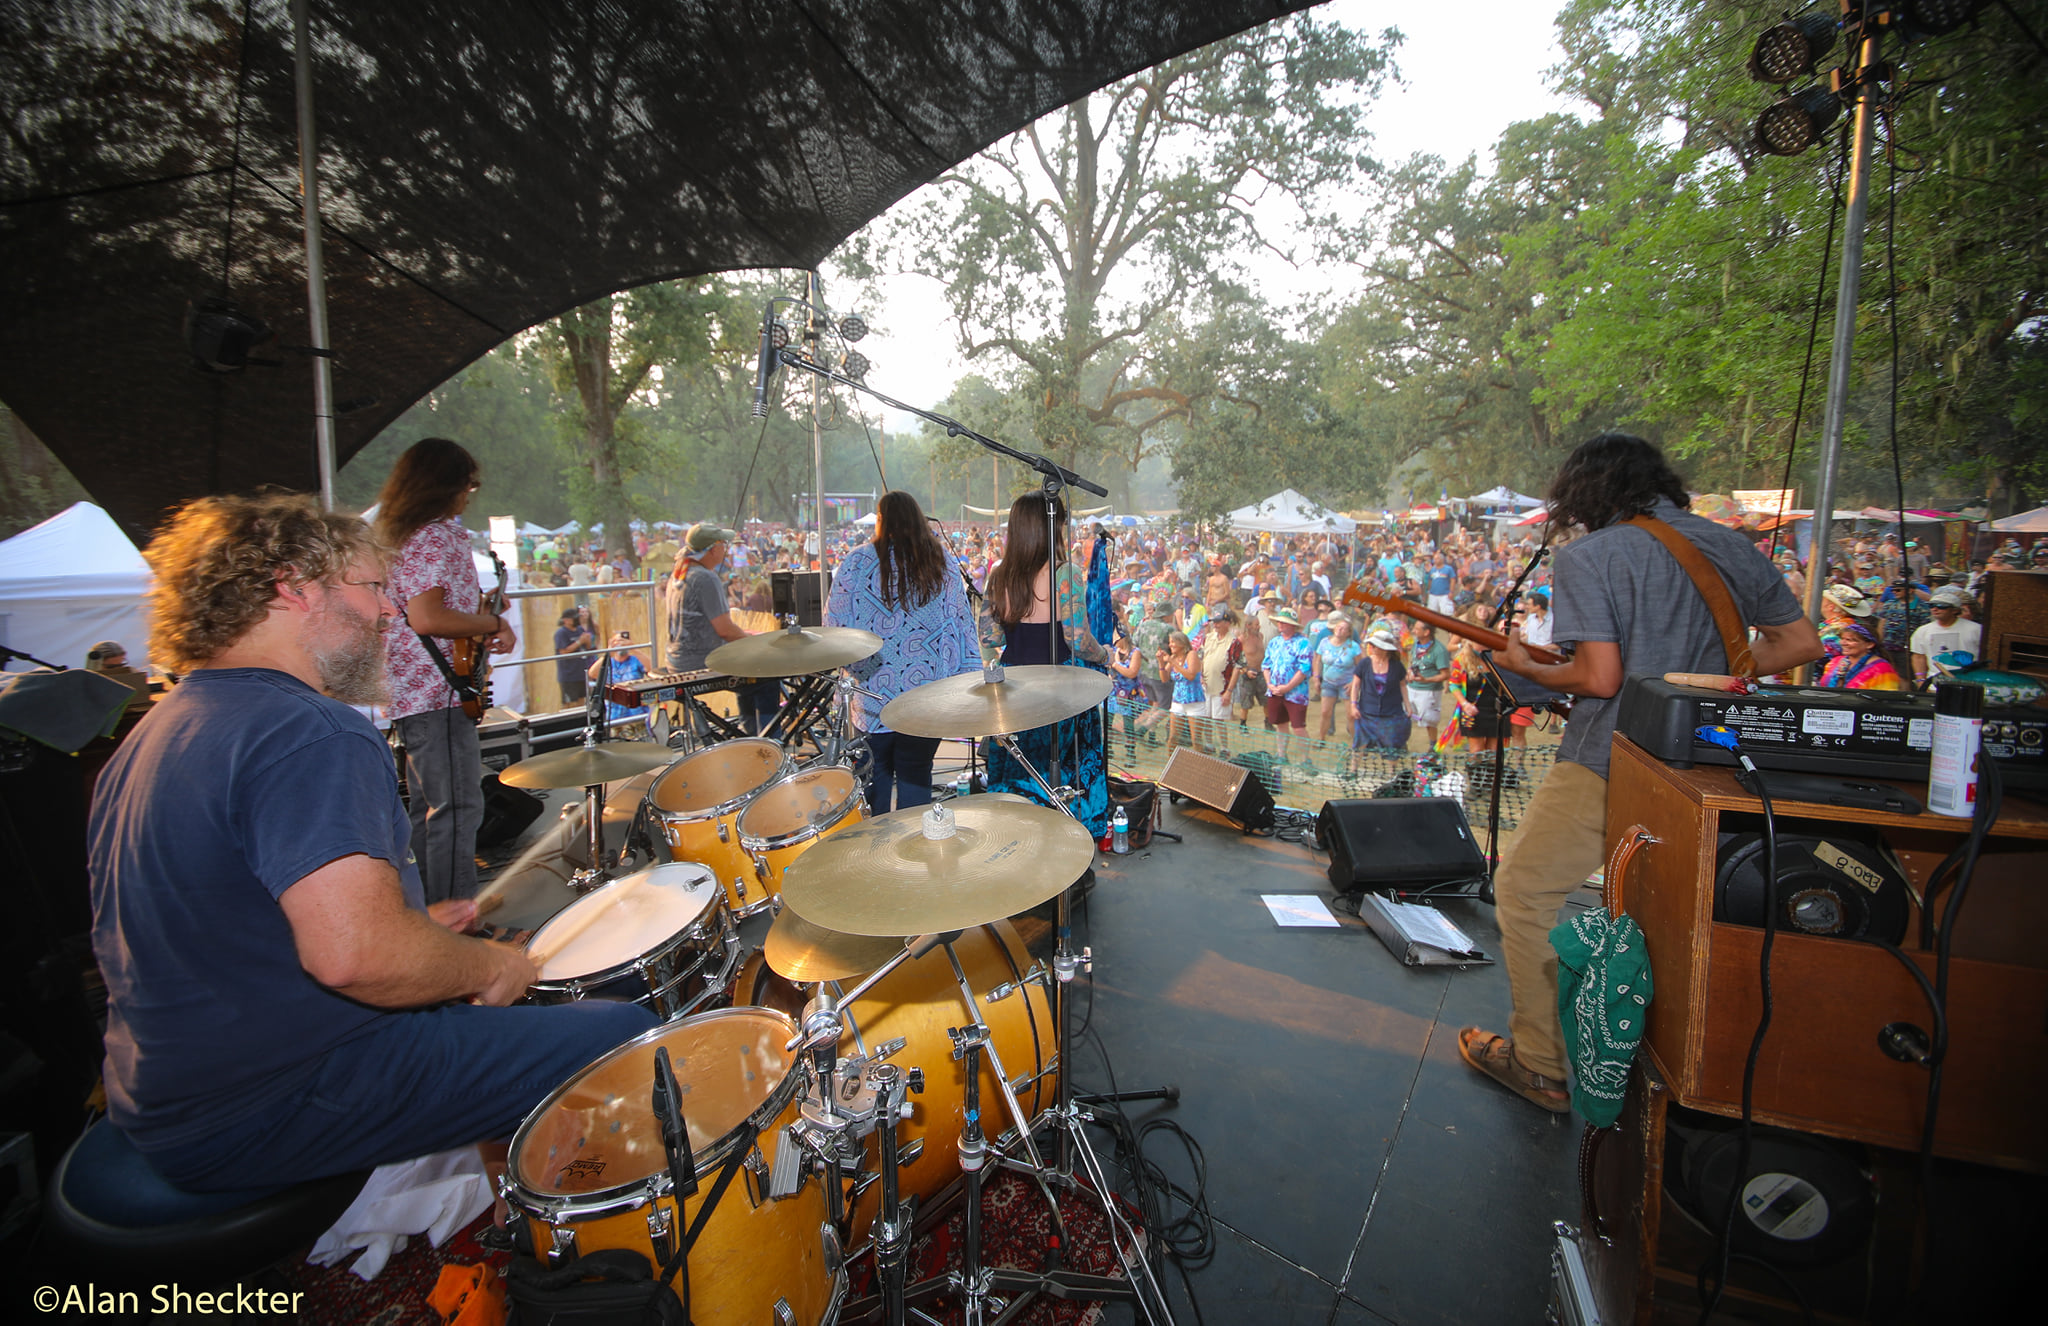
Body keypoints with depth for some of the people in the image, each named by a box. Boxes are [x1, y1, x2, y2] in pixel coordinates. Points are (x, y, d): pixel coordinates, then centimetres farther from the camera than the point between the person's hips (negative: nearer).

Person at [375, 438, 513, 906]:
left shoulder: (398, 534, 18)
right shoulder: (436, 536, -14)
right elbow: (427, 618, -23)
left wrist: (479, 610, 25)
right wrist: (493, 623, -11)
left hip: (409, 692, 11)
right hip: (438, 693, -11)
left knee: (427, 808, 17)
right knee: (458, 809, -8)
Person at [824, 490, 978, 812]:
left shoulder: (859, 560, -3)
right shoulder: (942, 560, 4)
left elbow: (834, 620, -1)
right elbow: (962, 621, 3)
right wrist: (967, 678, 7)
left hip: (875, 689, -1)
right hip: (929, 692, 2)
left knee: (878, 771, 12)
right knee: (916, 773, 9)